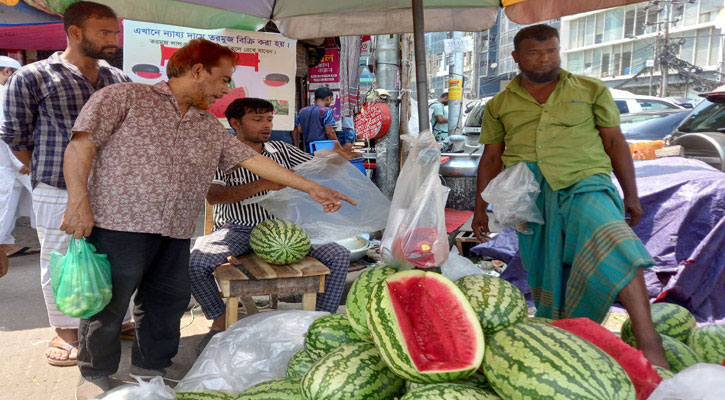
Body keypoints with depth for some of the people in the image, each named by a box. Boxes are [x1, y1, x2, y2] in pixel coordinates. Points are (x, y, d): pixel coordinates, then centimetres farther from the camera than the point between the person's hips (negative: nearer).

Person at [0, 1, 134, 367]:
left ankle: (119, 319, 32)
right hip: (58, 195, -4)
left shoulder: (119, 80, 8)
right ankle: (66, 330, 27)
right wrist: (49, 174, 6)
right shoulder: (31, 77, -4)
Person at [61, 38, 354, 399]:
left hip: (176, 233, 6)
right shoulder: (124, 96, 1)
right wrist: (79, 202, -16)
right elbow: (81, 145, -4)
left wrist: (312, 188, 12)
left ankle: (151, 369, 32)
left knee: (168, 303, 11)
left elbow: (254, 160, 15)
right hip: (120, 222, -5)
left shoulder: (211, 128, 18)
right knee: (108, 304, 3)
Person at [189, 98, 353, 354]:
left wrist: (339, 158, -8)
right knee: (195, 263, -29)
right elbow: (212, 195, -17)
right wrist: (262, 185, -30)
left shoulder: (281, 150, 12)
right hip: (236, 230, -2)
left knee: (339, 256, -15)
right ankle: (220, 319, 0)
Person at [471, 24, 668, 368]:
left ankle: (648, 343, -29)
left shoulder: (591, 90, 13)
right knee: (545, 275, 4)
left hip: (584, 185, -2)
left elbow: (615, 143, 13)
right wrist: (480, 209, 14)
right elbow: (491, 159, 18)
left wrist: (631, 196, 10)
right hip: (530, 201, 3)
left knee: (613, 245, -28)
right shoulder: (499, 105, 16)